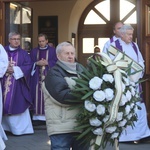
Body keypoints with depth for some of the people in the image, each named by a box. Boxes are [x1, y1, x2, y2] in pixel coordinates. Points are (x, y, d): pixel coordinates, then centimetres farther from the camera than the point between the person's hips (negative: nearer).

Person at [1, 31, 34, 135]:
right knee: (5, 105, 3)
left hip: (18, 85, -1)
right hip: (4, 84, 2)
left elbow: (28, 66, -4)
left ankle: (20, 128, 3)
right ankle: (4, 126, 13)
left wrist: (14, 69, -13)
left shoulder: (23, 53, 6)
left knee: (18, 105, -3)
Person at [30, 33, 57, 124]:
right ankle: (38, 117, 1)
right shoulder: (34, 51, 13)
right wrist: (37, 63, -10)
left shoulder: (53, 50, 7)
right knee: (37, 97, -2)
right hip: (37, 78, 2)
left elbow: (56, 62, -2)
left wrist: (47, 63, -14)